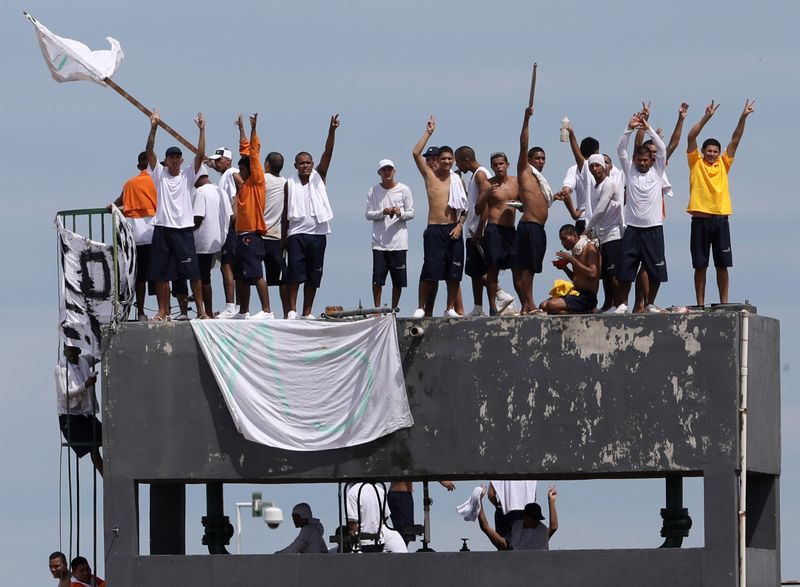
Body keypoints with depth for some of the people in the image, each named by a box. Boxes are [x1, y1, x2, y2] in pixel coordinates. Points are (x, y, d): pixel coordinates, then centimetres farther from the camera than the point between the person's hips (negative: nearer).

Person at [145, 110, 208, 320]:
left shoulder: (187, 176, 6)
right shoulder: (160, 174, 7)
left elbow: (200, 155, -4)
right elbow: (149, 152, -3)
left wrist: (202, 130, -10)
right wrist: (154, 128, -12)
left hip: (184, 229, -1)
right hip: (162, 229, 1)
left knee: (193, 271, -4)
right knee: (160, 274, 3)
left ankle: (201, 309, -1)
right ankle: (163, 311, 10)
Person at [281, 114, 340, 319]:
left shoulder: (319, 177, 5)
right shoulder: (290, 184, 3)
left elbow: (328, 153, -7)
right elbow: (286, 212, 4)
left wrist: (332, 130, -20)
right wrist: (283, 238, 2)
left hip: (317, 233, 2)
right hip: (297, 233, -2)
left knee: (313, 275, 4)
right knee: (294, 272, -9)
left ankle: (307, 312, 10)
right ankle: (292, 309, -8)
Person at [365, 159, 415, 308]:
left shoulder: (404, 190, 4)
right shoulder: (373, 191, 5)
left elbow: (411, 213, 6)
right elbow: (368, 214, 4)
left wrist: (400, 213, -15)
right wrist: (382, 213, -14)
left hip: (399, 241, 0)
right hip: (379, 241, 0)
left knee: (398, 279, 2)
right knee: (377, 278, -5)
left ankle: (394, 309, 12)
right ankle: (377, 309, 3)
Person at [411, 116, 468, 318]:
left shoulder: (456, 180, 12)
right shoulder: (430, 176, 4)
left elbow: (464, 207, 13)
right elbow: (416, 153, -8)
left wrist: (459, 225, -2)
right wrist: (428, 133, -5)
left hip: (454, 229, 3)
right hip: (435, 229, -3)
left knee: (454, 271, 4)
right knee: (430, 270, -9)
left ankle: (450, 308, 13)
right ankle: (421, 307, -3)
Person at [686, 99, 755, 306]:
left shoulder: (723, 165, 11)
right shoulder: (696, 164, 5)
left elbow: (735, 140, 7)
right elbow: (691, 137, -4)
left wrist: (743, 117, -1)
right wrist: (706, 117, -12)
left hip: (720, 220, 2)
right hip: (700, 219, -2)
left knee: (722, 264, 4)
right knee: (700, 265, 1)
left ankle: (724, 303, 9)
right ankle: (700, 304, 5)